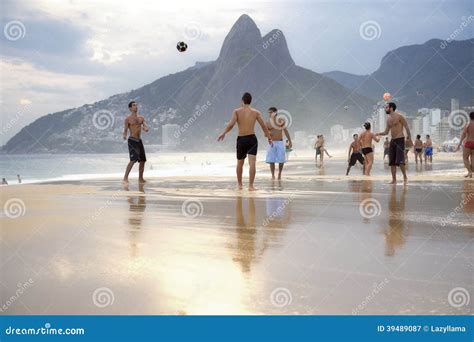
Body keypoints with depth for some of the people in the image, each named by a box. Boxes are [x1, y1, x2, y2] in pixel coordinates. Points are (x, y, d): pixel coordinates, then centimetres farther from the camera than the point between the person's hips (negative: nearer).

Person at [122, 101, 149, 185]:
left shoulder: (141, 118, 12)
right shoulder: (128, 119, -3)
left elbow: (146, 127, 4)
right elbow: (125, 130, -6)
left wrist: (145, 128, -20)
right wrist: (124, 136, -29)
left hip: (139, 140, 7)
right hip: (132, 140, -6)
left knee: (142, 160, 8)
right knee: (133, 159, -20)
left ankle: (140, 179, 20)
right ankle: (125, 178, -18)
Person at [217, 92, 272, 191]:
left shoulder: (236, 111, 1)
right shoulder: (256, 112, 5)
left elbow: (231, 124, -15)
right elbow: (264, 126, 5)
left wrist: (223, 133, -13)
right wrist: (269, 138, 12)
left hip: (241, 139, 1)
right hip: (252, 139, -1)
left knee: (240, 163, 17)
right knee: (252, 163, -8)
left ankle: (240, 185, 30)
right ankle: (251, 185, -19)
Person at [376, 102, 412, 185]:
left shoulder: (399, 116, -5)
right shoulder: (388, 119, 15)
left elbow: (407, 127, -6)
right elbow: (386, 132, 17)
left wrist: (409, 138, -13)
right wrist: (378, 134, -1)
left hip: (400, 140, -7)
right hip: (392, 141, 7)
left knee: (400, 161, -15)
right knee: (392, 162, 3)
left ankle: (405, 177, 0)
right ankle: (394, 179, 7)